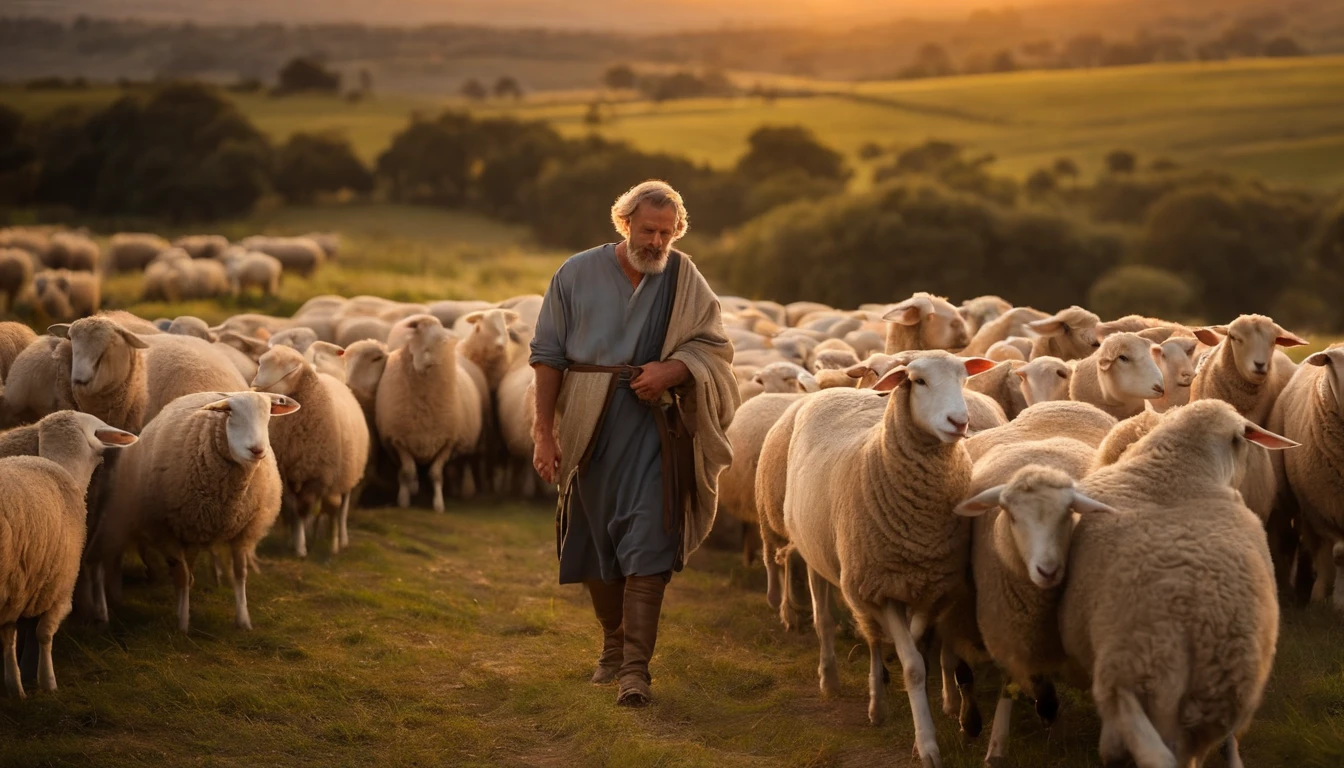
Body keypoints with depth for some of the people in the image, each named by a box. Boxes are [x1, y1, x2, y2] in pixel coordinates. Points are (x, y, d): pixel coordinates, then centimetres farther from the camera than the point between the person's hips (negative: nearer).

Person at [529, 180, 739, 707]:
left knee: (646, 546, -11)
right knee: (596, 541, 11)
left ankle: (635, 668, -11)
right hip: (590, 428, 2)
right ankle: (614, 646, 30)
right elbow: (548, 357, 2)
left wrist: (673, 370, -17)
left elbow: (714, 346, 4)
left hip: (654, 430, -1)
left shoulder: (684, 280, 1)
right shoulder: (578, 274, 1)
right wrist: (544, 432, -3)